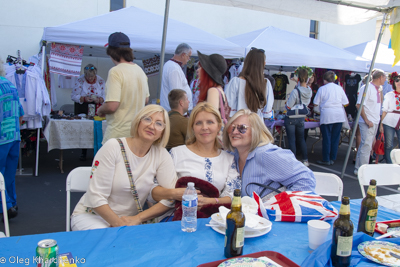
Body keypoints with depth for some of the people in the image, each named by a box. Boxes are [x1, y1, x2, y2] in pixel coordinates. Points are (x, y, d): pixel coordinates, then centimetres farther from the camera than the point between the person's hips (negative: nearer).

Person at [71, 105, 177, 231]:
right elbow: (95, 197, -15)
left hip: (129, 221, 4)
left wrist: (137, 218, -16)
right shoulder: (113, 147, -12)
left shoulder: (161, 155, -3)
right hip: (91, 216, -4)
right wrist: (119, 224, -21)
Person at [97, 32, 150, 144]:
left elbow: (111, 106, -22)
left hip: (119, 133, -8)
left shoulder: (116, 71, -16)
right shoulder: (140, 70, 8)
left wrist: (100, 110, -2)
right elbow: (146, 99, 18)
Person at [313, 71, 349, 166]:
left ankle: (326, 160, 7)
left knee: (326, 138, 3)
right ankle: (332, 159, 16)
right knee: (335, 138, 10)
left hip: (327, 116, -4)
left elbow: (316, 103, 1)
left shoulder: (322, 89, -2)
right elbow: (345, 103, 9)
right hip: (339, 116, 4)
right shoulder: (339, 88, 7)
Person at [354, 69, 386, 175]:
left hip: (375, 122, 9)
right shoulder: (366, 88, -14)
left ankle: (358, 169, 21)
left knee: (365, 146, 13)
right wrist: (367, 121, -19)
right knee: (366, 146, -8)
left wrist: (380, 90, 13)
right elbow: (359, 105, -18)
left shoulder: (377, 89, 13)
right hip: (367, 122, -9)